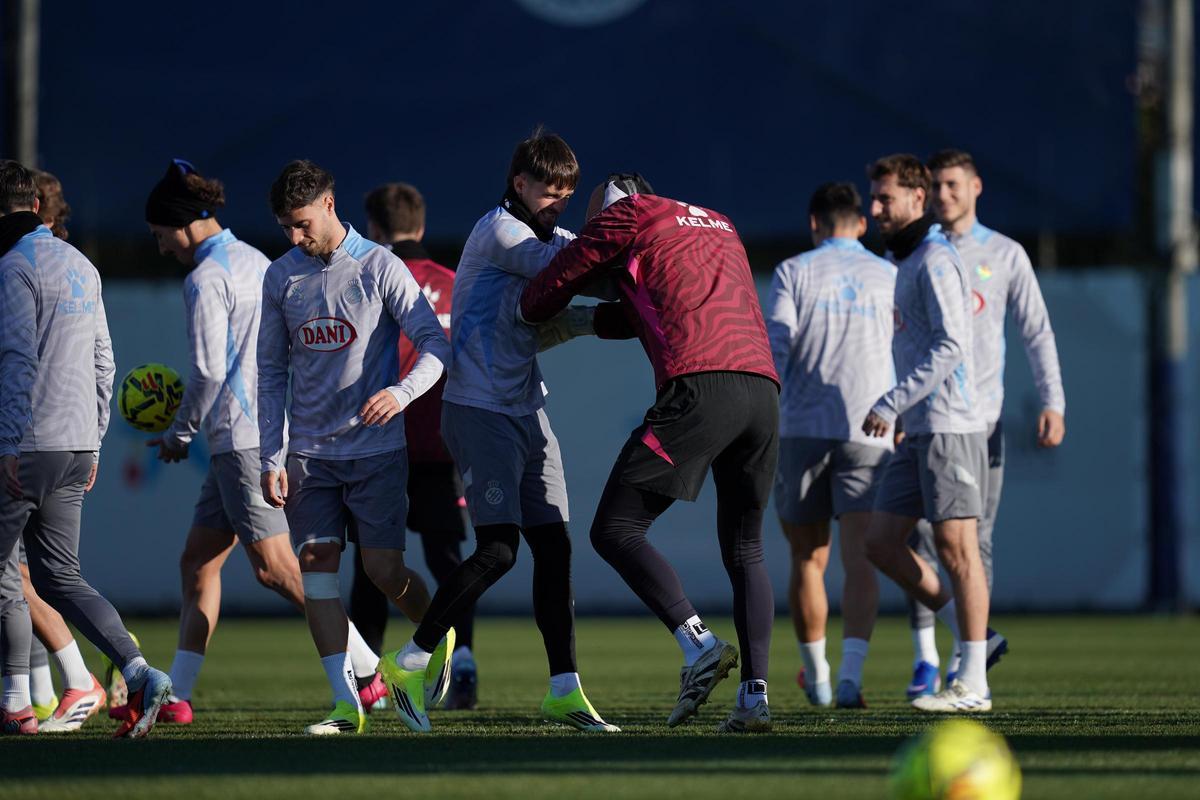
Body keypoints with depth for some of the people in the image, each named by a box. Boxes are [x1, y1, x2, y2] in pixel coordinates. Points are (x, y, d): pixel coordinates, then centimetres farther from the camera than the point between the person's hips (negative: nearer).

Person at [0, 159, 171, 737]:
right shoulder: (82, 266, 16)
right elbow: (103, 360, 20)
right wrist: (93, 441, 24)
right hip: (78, 447, 8)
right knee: (59, 576, 9)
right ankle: (139, 673, -8)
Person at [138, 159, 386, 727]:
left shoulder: (205, 280, -11)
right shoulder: (255, 263, 16)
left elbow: (209, 371, -17)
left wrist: (179, 434, -2)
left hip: (243, 440, -10)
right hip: (273, 428, 10)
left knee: (274, 567, -10)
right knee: (197, 561, 10)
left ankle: (367, 669, -12)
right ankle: (176, 696, 9)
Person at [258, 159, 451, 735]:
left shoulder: (379, 268, -6)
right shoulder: (281, 278, 6)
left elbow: (436, 346, -6)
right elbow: (271, 372, 11)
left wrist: (401, 392, -26)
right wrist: (271, 458, 4)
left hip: (375, 449, -4)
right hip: (310, 452, 4)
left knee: (385, 571, -6)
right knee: (315, 567, -7)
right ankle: (346, 703, -6)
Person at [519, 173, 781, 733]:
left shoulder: (628, 214, 13)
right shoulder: (720, 225, 33)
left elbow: (539, 300, 18)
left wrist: (534, 313, 39)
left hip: (699, 386, -7)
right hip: (763, 387, 7)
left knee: (615, 530, -3)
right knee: (745, 550, 15)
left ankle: (699, 645, -20)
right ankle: (754, 695, 1)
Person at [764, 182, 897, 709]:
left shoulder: (794, 272, 3)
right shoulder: (889, 278, 8)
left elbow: (774, 349, -9)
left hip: (802, 431, 0)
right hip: (869, 433, 0)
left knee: (808, 560, 13)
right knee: (859, 560, -5)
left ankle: (815, 676, 19)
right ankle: (851, 670, -22)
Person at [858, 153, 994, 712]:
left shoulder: (935, 260, -10)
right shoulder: (907, 263, 20)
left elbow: (950, 345, -20)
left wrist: (891, 405, -21)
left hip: (948, 427, -10)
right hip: (918, 433, 10)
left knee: (956, 548, -7)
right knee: (880, 543, 6)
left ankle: (972, 684, -5)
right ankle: (972, 636, 12)